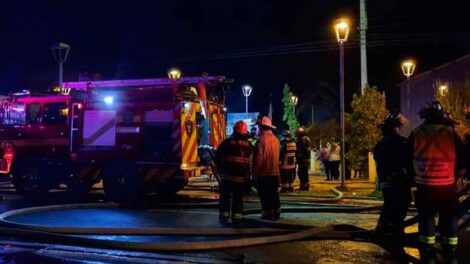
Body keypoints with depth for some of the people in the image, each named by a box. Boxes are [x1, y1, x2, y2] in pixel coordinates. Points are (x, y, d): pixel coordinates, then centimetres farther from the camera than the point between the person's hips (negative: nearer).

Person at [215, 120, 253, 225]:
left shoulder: (227, 142, -7)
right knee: (238, 198, 10)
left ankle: (224, 216, 4)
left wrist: (219, 169, 10)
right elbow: (250, 162, 7)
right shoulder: (248, 145, 3)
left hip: (227, 175, -2)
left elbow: (217, 157, -3)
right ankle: (237, 217, 10)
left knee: (225, 197, 7)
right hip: (242, 177, 2)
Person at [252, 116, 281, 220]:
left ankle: (267, 213, 3)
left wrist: (254, 172, -9)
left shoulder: (261, 139, -15)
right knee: (274, 194, 13)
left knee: (265, 195, 0)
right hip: (275, 172, 7)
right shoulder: (276, 139, 8)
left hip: (263, 173, -7)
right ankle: (276, 213, 17)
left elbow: (258, 158, -16)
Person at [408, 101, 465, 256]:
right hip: (448, 184, 0)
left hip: (424, 184, 0)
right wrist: (457, 174, 17)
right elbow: (461, 157, 2)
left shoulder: (416, 134, -2)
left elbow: (408, 159, 5)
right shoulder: (451, 133, -3)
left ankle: (427, 248, 12)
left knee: (426, 216, 10)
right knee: (449, 216, 13)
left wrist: (414, 175, 19)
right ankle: (450, 248, 17)